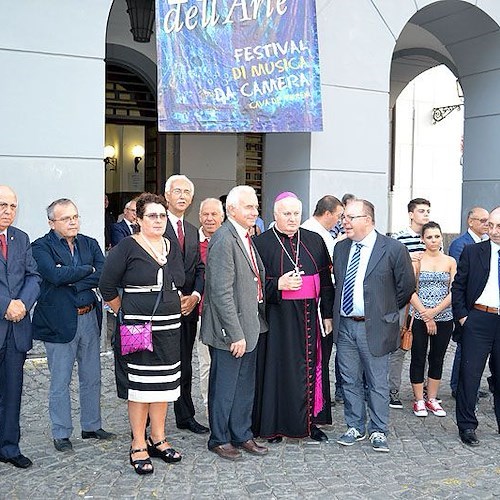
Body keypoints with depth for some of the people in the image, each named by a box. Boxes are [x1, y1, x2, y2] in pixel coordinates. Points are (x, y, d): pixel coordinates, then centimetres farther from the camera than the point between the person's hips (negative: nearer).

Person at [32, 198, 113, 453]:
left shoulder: (89, 243, 8)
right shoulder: (41, 246, -6)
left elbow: (103, 275, -6)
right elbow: (55, 275, -23)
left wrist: (71, 280, -15)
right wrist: (87, 269, -12)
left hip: (90, 318, 5)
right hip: (59, 321, -5)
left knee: (92, 378, 15)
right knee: (60, 382, 5)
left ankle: (92, 426, 30)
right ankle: (61, 434, 19)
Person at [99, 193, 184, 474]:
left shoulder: (173, 247, 10)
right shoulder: (127, 248, -7)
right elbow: (108, 287, -4)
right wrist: (124, 314, 2)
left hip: (170, 325, 6)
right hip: (139, 325, -5)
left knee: (163, 383, 10)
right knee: (141, 384, -1)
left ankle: (158, 439, 23)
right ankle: (139, 446, 10)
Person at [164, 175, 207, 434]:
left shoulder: (192, 231, 16)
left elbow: (199, 268, 14)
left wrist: (195, 295, -3)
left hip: (188, 305, 7)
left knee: (185, 366, 14)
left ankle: (185, 417, 25)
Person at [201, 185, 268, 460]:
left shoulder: (246, 237, 11)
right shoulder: (223, 239, -19)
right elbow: (221, 293, -23)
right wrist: (235, 334, -22)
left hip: (249, 326, 9)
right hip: (230, 330, -9)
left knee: (245, 386, 19)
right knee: (224, 387, 7)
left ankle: (242, 435, 33)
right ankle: (219, 439, 24)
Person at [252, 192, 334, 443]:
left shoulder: (314, 241, 9)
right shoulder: (261, 243, -1)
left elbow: (326, 281, 9)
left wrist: (328, 314, 4)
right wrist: (278, 285, -18)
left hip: (309, 318, 3)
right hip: (277, 318, -3)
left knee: (311, 366, 9)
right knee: (278, 369, 1)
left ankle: (310, 421, 23)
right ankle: (274, 425, 13)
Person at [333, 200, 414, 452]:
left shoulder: (393, 249, -9)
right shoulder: (340, 248, 7)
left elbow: (406, 286, -1)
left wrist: (386, 311, 5)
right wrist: (335, 314, 14)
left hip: (374, 327, -4)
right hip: (345, 325, 5)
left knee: (377, 383, 6)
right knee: (350, 381, 13)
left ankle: (378, 431, 21)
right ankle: (355, 427, 27)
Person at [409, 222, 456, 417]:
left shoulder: (450, 262, 5)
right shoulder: (416, 261, -2)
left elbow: (453, 292, 0)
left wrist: (435, 311, -12)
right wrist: (426, 316, -12)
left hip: (444, 318, 3)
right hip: (420, 318, -2)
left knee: (437, 359, 11)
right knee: (418, 358, 3)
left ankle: (432, 399, 23)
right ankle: (419, 401, 14)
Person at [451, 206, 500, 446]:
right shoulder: (472, 251, 2)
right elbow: (458, 286, 4)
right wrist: (461, 316, -3)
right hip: (478, 320, -1)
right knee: (470, 373, 0)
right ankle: (467, 426, 11)